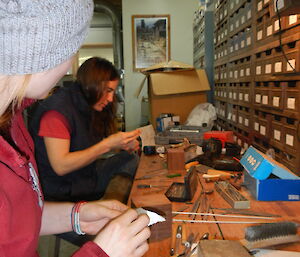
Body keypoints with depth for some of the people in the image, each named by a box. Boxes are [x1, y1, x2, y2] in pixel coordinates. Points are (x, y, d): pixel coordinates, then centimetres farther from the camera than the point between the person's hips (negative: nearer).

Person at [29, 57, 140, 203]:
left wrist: (123, 146, -6)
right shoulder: (57, 109, -19)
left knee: (131, 159, -2)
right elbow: (61, 166, -23)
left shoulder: (87, 107, 7)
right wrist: (108, 144, -23)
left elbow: (88, 153, 8)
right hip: (59, 194, -9)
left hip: (85, 177, 9)